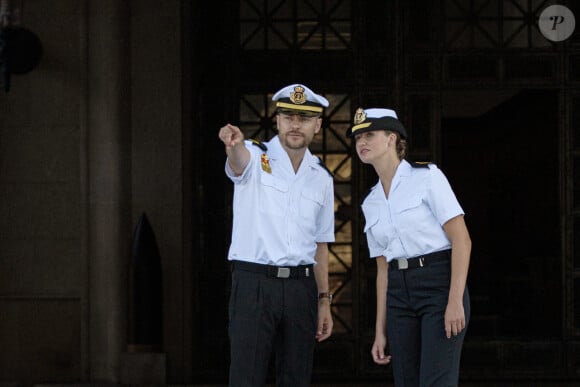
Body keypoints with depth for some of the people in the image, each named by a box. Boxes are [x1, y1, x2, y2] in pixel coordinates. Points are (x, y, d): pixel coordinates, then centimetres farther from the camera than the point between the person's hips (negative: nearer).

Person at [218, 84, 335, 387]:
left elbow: (320, 245, 17)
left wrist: (324, 300, 11)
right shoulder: (256, 157, 0)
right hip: (254, 282, -4)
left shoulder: (321, 178, 13)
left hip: (301, 287, 4)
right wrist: (234, 144, -51)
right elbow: (239, 161, -26)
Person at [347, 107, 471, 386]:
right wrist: (380, 330, 12)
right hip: (400, 293, 6)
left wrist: (456, 301, -19)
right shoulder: (371, 202, 15)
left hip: (439, 284, -6)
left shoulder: (427, 177, -4)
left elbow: (461, 239, -10)